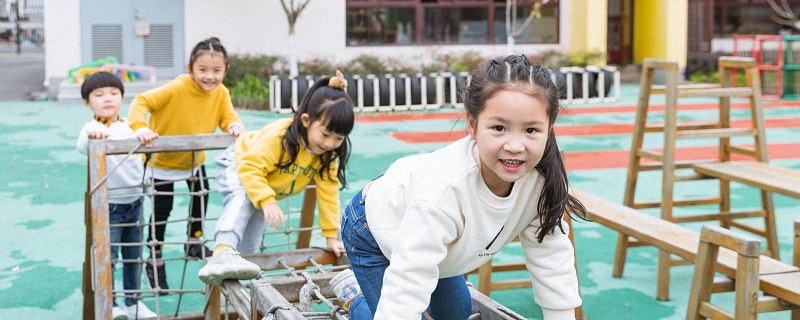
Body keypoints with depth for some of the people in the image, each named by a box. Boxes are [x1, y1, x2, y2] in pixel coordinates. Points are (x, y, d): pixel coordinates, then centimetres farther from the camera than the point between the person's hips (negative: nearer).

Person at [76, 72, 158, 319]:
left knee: (134, 255, 14)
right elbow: (82, 147, -35)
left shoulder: (128, 127, 6)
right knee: (108, 256, -1)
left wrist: (145, 179, 5)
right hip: (109, 204, -6)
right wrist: (91, 136, -57)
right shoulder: (93, 129, -13)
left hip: (135, 201, 6)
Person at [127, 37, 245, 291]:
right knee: (162, 209, 4)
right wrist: (140, 127, -51)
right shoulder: (176, 89, -33)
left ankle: (194, 242, 45)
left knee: (201, 195, 20)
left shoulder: (220, 93, -16)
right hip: (163, 159, -5)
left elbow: (227, 116, -12)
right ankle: (155, 260, 22)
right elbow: (141, 102, -34)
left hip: (194, 158, 5)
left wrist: (234, 125, -36)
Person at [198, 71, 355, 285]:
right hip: (238, 166, -6)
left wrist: (331, 235, -15)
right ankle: (222, 252, -57)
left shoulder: (328, 153, -21)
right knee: (243, 199, -40)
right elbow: (251, 168, -40)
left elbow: (328, 192, -15)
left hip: (270, 190, 6)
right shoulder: (278, 136, -39)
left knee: (249, 246, -1)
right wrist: (267, 201, -52)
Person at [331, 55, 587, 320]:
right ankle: (352, 294, 19)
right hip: (375, 230, -6)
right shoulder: (445, 189, -47)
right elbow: (407, 284, -46)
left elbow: (552, 255, -18)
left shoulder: (541, 176, -30)